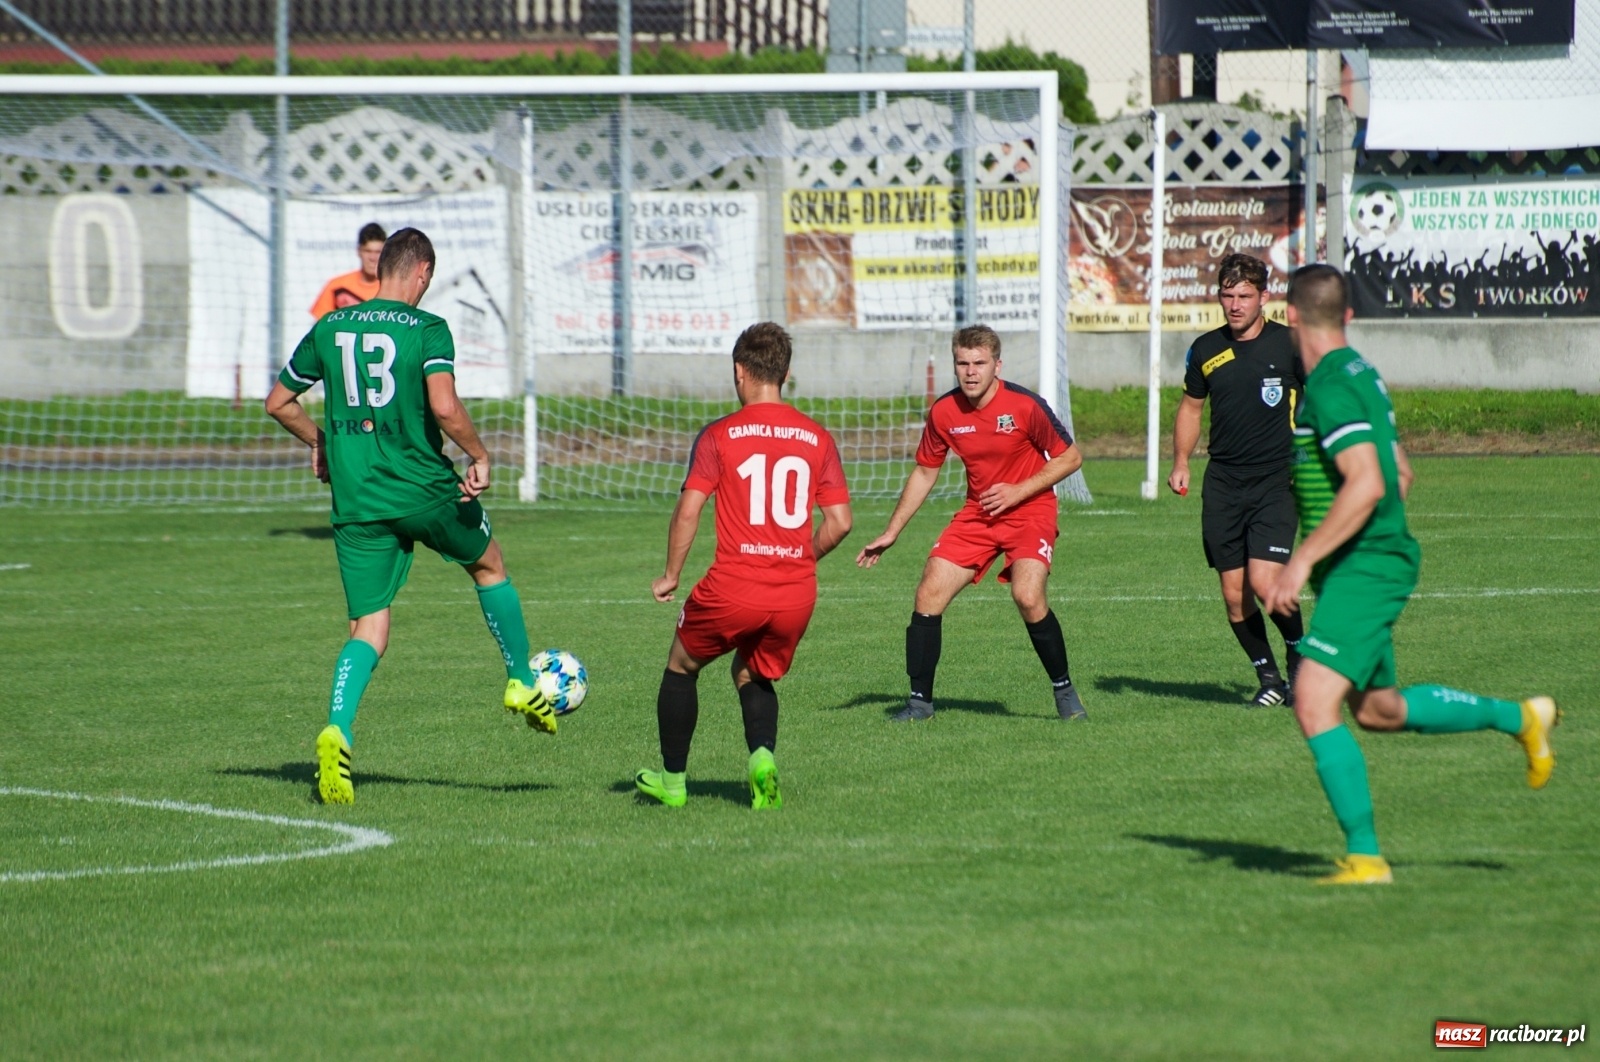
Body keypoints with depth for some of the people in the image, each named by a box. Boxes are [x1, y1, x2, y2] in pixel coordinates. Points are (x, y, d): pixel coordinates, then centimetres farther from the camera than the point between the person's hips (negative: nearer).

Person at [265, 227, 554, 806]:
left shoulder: (330, 328, 6)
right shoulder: (427, 330, -8)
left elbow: (278, 403, 14)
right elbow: (444, 406, -23)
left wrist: (320, 443, 29)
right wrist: (479, 457, -9)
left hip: (355, 499, 3)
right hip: (425, 489, -3)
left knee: (368, 627, 5)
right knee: (489, 565, 26)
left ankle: (337, 732, -19)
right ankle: (523, 686, 35)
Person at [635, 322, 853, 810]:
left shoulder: (719, 435, -2)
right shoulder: (817, 437, 6)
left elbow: (687, 513, -7)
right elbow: (839, 521, 5)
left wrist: (670, 577, 5)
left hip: (733, 587, -3)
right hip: (796, 594, 3)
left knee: (682, 667, 23)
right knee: (753, 674, 27)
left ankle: (672, 780, 26)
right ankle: (763, 756, -1)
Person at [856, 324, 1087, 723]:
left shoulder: (1025, 405, -17)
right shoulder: (944, 412, -5)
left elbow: (1070, 458, -6)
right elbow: (924, 473, 10)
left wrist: (1018, 491, -16)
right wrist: (891, 533, 9)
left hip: (1029, 511, -4)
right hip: (976, 516, 4)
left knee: (1028, 597, -26)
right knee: (929, 593, -9)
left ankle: (1064, 691, -4)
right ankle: (920, 700, 3)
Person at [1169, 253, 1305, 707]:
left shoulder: (1289, 345, -5)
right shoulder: (1206, 349, 6)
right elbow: (1191, 405, 21)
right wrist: (1180, 462, 10)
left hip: (1276, 480, -4)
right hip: (1223, 484, 4)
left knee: (1263, 582, -16)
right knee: (1234, 594, 1)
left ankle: (1298, 652, 11)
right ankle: (1269, 678, 16)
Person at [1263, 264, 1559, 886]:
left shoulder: (1330, 388, -17)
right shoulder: (1361, 376, 13)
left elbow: (1367, 484, -28)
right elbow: (1401, 476, 21)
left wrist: (1303, 559, -26)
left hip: (1362, 570, -10)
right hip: (1379, 562, 10)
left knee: (1315, 702, -16)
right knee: (1378, 709, 23)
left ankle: (1365, 856, -15)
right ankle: (1518, 718, 34)